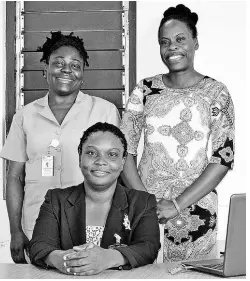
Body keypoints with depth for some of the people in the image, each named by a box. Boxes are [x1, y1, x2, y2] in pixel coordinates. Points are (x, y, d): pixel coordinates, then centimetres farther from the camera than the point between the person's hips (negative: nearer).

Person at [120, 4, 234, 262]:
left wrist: (177, 204, -13)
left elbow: (223, 158, -7)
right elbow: (124, 150, 1)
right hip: (144, 212, 1)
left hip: (196, 210, -1)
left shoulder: (215, 93, -1)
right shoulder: (145, 90, 4)